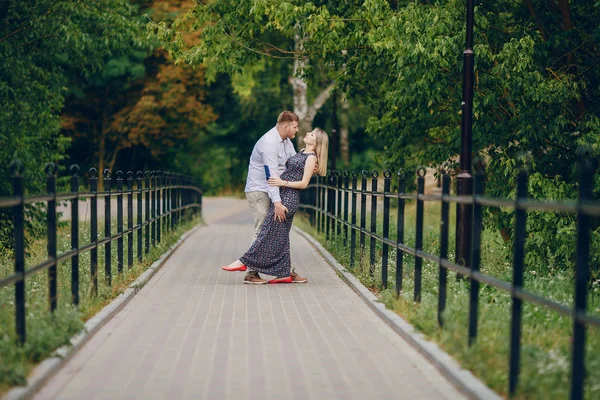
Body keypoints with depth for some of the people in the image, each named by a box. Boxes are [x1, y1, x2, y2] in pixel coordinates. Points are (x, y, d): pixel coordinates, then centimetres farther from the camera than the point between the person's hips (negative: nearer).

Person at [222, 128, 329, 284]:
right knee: (280, 236, 7)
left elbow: (303, 183, -13)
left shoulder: (311, 158, -7)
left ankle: (245, 261, -5)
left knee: (269, 231, -6)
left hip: (288, 199, -9)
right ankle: (286, 273, 9)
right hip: (282, 196, 9)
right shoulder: (301, 153, 18)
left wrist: (283, 183, -19)